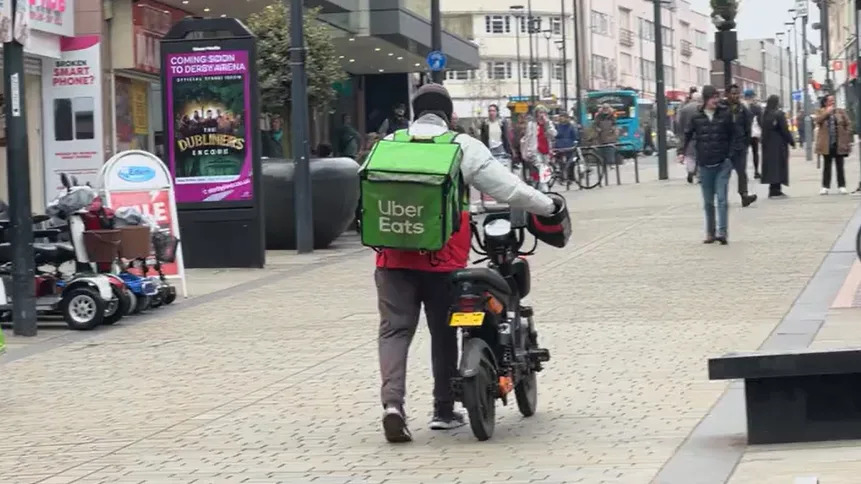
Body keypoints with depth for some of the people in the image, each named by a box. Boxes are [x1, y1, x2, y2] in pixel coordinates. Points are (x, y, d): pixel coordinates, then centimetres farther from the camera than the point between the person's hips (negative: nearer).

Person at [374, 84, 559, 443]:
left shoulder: (387, 145, 6)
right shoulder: (463, 147, 0)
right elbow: (506, 188, 1)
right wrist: (548, 207, 13)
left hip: (394, 259, 1)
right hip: (444, 260, -1)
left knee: (395, 329, 1)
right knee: (443, 333, 12)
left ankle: (392, 401, -18)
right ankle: (443, 410, 19)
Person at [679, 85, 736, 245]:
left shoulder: (725, 114, -1)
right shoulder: (697, 117, 2)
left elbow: (733, 135, 5)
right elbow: (688, 135, 12)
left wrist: (730, 155, -2)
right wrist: (682, 151, 0)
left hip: (722, 163, -2)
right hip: (705, 164, 2)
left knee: (721, 199, -12)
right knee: (708, 202, 10)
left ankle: (722, 232, -14)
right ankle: (710, 233, 20)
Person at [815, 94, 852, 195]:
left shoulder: (840, 112, 5)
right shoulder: (821, 112, 5)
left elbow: (848, 125, 3)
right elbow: (817, 121, -15)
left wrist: (848, 140, -3)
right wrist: (827, 112, -14)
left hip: (839, 144, 0)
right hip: (826, 144, 0)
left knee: (839, 166, 5)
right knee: (827, 166, 5)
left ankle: (841, 186, 10)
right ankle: (825, 187, 8)